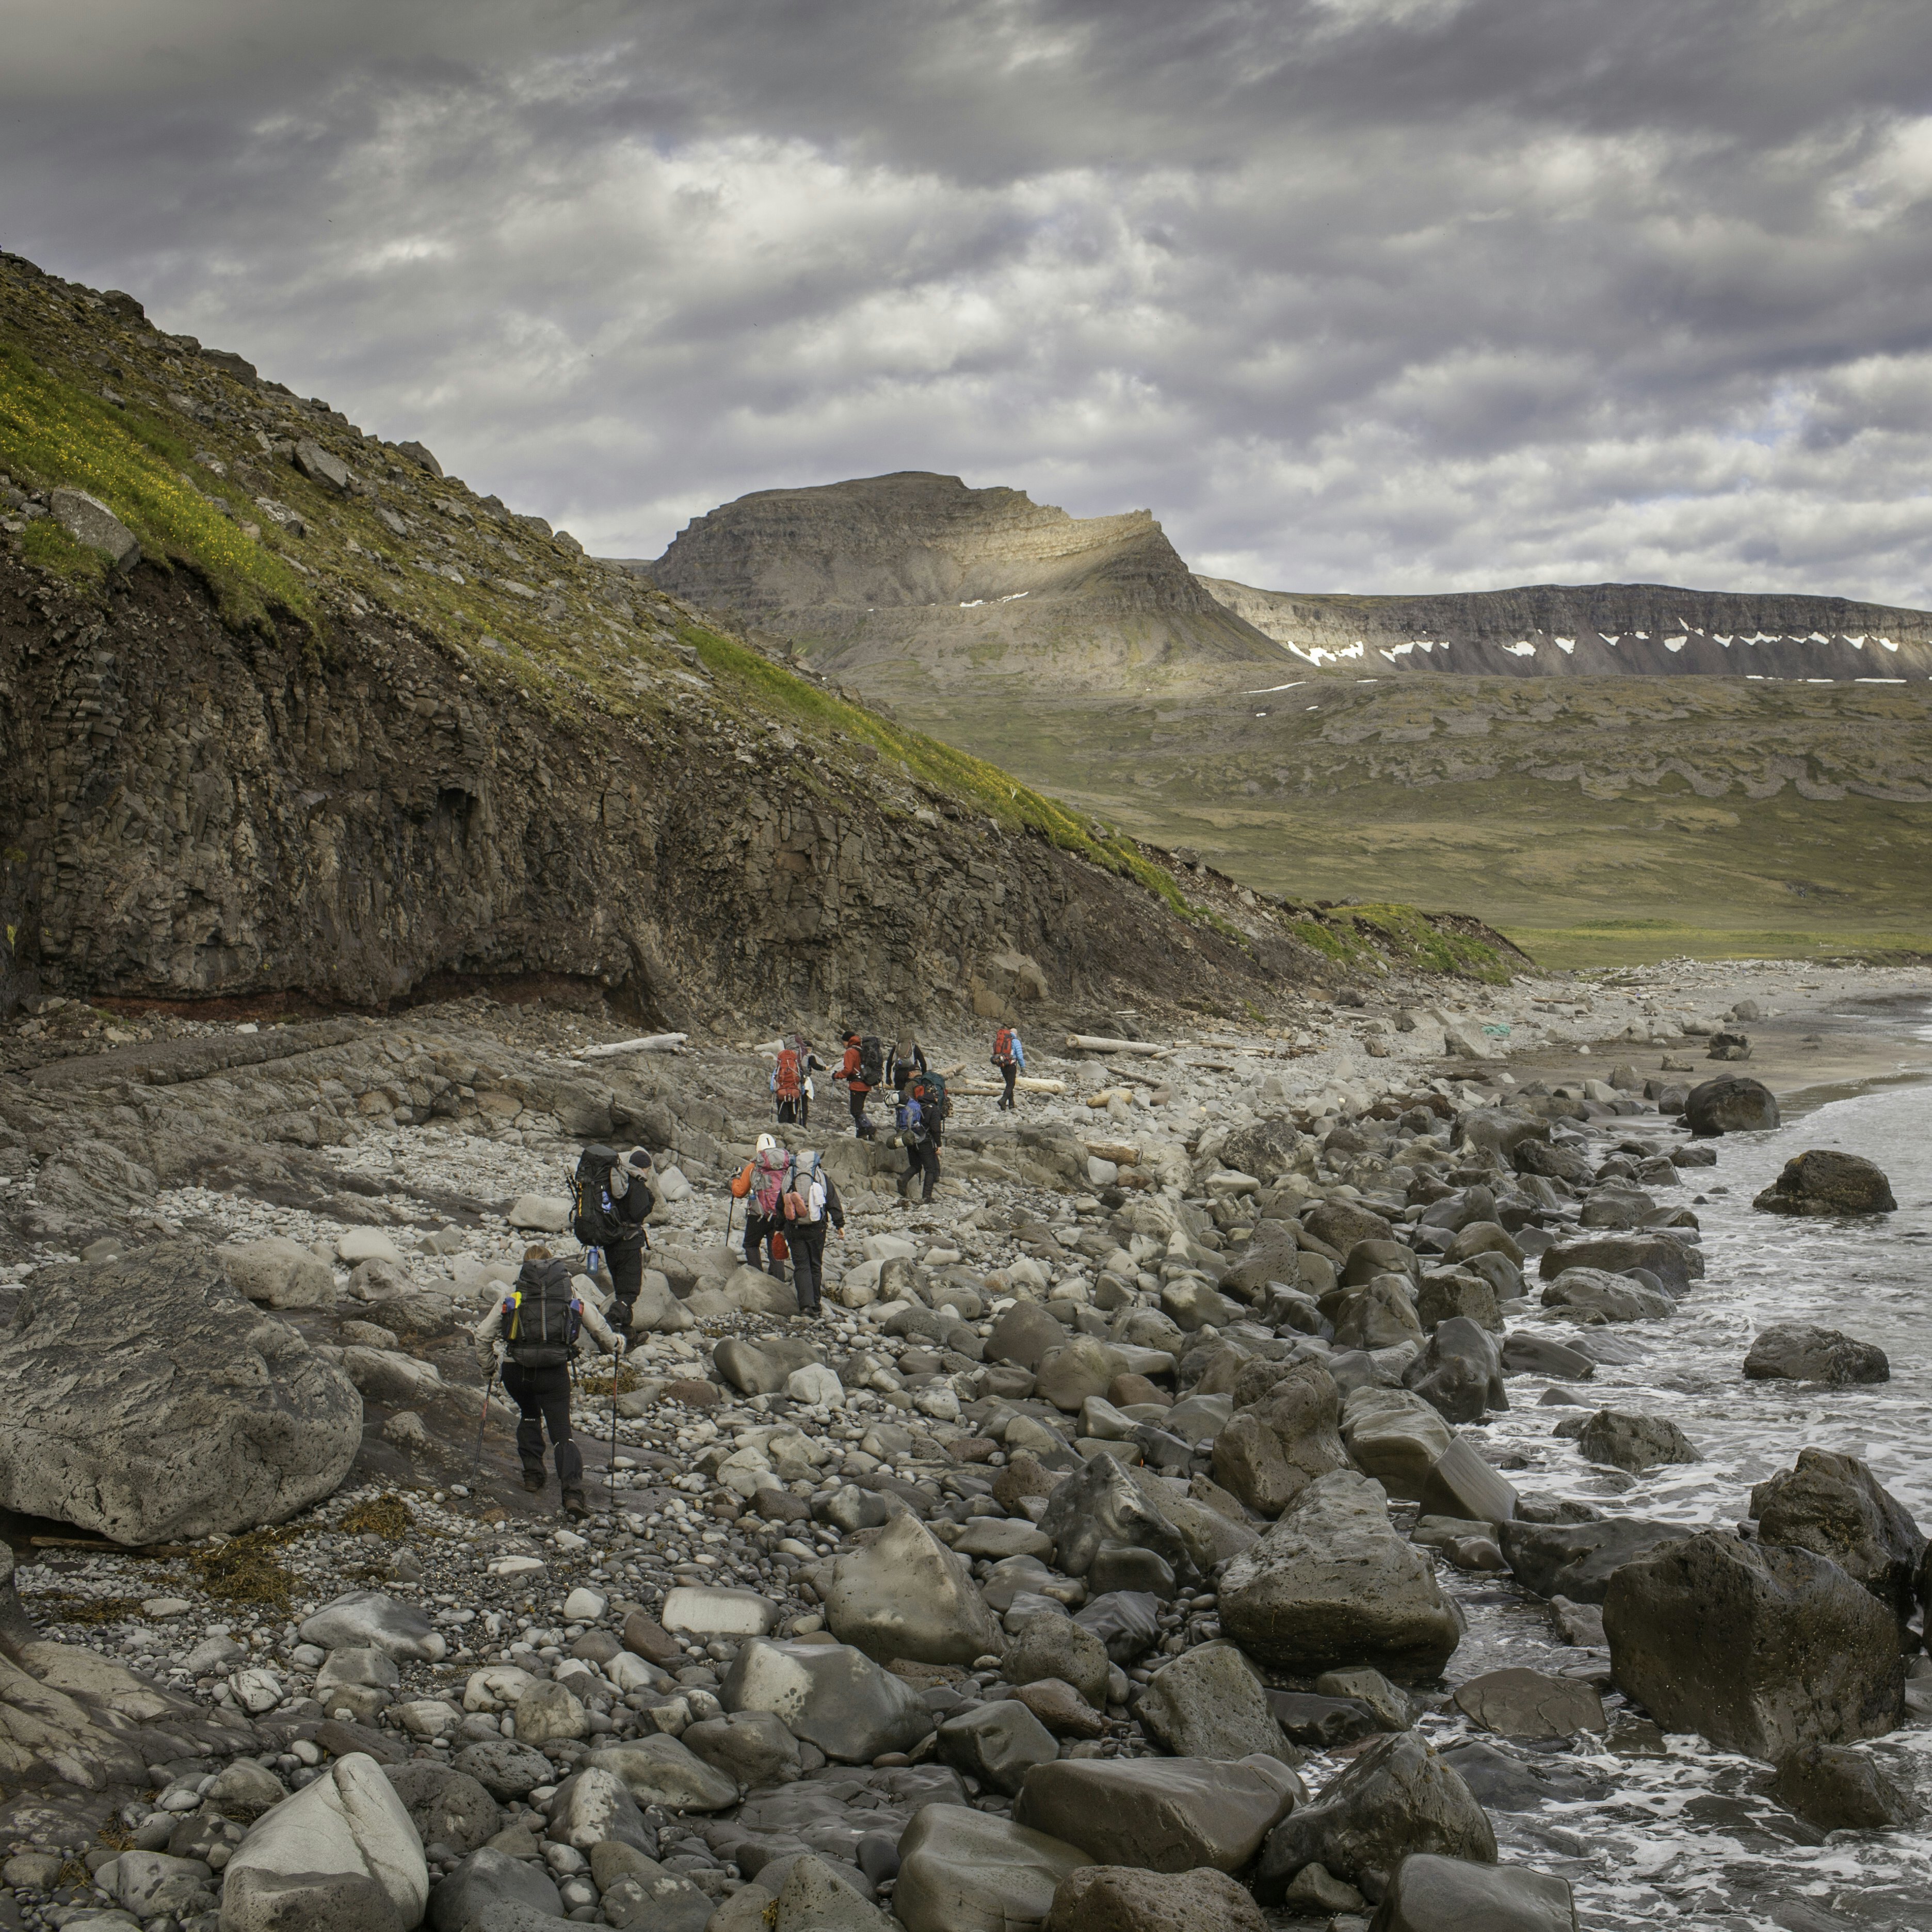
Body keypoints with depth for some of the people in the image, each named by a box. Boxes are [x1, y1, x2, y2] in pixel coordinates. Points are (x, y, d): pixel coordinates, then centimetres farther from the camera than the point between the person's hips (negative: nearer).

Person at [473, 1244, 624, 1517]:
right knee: (562, 1432, 2)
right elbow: (599, 1328, 12)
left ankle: (532, 1475, 21)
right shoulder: (570, 1293, 12)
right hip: (554, 1372, -1)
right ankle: (573, 1492, -17)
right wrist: (615, 1346, 31)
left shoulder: (513, 1297, 11)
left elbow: (483, 1335, 9)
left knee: (529, 1417, 30)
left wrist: (488, 1365, 24)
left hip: (516, 1371, 1)